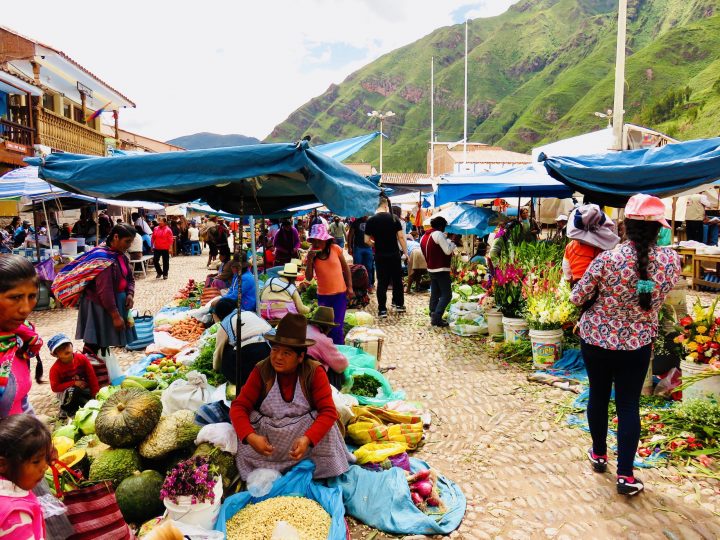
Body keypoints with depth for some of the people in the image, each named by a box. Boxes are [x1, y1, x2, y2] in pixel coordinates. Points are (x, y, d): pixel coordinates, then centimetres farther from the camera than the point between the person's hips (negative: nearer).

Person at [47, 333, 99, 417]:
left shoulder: (82, 358, -15)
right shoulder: (55, 368, -21)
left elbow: (92, 376, -8)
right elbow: (55, 387, -18)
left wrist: (95, 394, -11)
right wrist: (74, 383, -26)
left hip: (84, 389, 3)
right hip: (65, 391, -3)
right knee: (72, 391, -37)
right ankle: (66, 410, -8)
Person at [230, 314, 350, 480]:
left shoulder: (315, 373, -14)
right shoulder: (261, 371, -10)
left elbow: (328, 411, -20)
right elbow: (239, 406, -12)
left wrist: (307, 439, -37)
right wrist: (250, 436, -32)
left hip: (303, 431, -1)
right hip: (266, 432, 1)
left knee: (327, 430, -26)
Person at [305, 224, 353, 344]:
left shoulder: (335, 249, -8)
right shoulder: (312, 254, -2)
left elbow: (346, 268, 4)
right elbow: (309, 278, -6)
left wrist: (350, 287, 0)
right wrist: (310, 260, -18)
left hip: (340, 294, -2)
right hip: (322, 296, 3)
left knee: (336, 328, -7)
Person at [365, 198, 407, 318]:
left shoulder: (371, 221, -4)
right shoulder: (394, 218, -2)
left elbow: (367, 240, -2)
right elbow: (401, 237, -5)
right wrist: (405, 252, 3)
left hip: (380, 256, -1)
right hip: (395, 254, 1)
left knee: (382, 282, 4)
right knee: (397, 280, 15)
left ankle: (382, 310, 5)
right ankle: (399, 304, 25)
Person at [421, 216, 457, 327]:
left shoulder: (424, 236, 13)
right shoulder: (438, 234, -14)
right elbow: (448, 251, -18)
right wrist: (452, 244, 1)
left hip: (431, 269, 9)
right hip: (441, 269, -9)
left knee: (434, 294, 13)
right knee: (446, 294, -7)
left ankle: (433, 317, 13)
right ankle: (437, 317, -16)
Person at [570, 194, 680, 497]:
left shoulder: (607, 260, -21)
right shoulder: (670, 260, -12)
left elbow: (577, 298, -11)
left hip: (596, 339, -1)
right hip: (638, 344, 1)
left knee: (598, 397, 17)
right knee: (629, 405, 10)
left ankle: (599, 455, 36)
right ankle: (625, 476, 11)